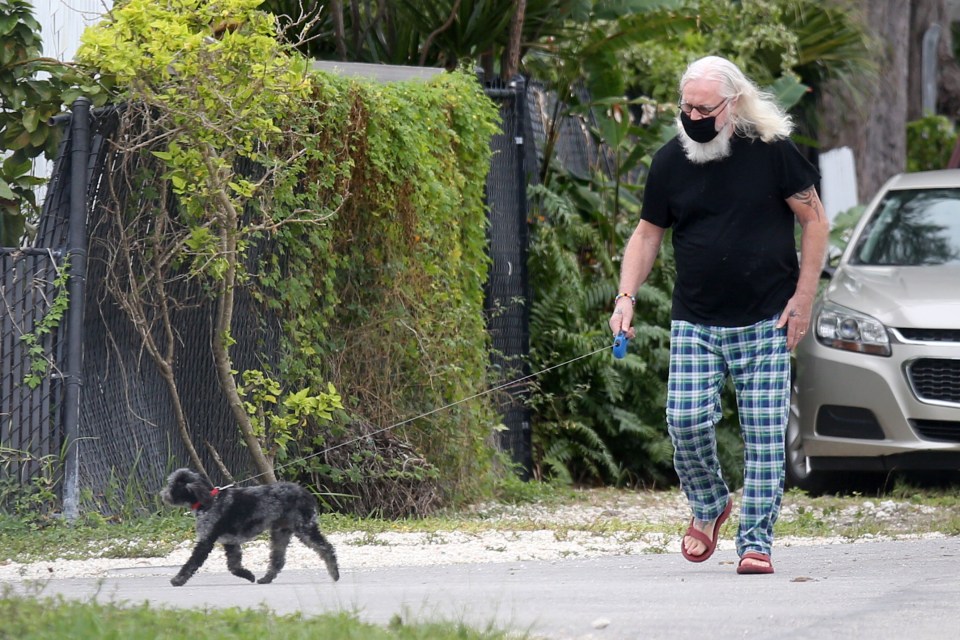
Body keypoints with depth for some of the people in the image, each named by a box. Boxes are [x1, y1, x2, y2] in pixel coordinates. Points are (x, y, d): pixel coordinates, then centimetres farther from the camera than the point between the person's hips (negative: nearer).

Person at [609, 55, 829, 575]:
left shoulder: (771, 151, -5)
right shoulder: (669, 161, 3)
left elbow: (814, 220, 2)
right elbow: (648, 234, 13)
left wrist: (803, 298, -4)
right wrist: (626, 297, -1)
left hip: (766, 322, -2)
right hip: (694, 323, 2)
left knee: (764, 435, -5)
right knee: (686, 421, -9)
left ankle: (756, 541, 2)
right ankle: (708, 505, 18)